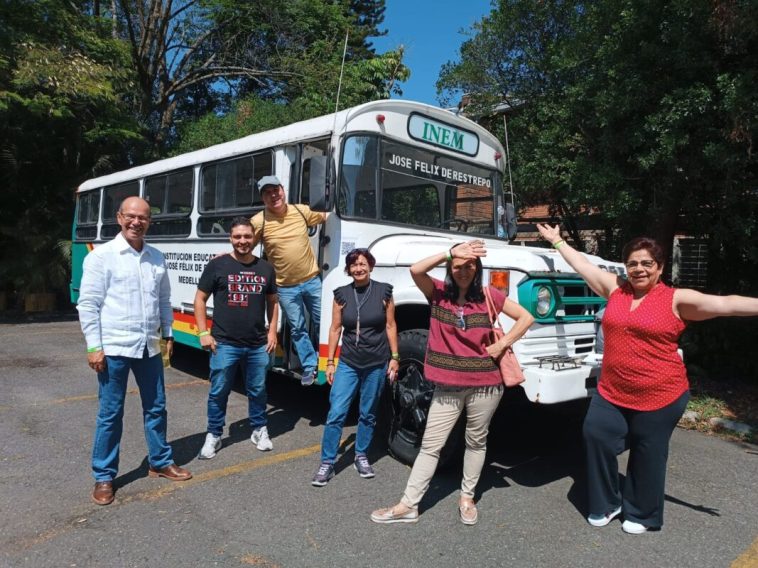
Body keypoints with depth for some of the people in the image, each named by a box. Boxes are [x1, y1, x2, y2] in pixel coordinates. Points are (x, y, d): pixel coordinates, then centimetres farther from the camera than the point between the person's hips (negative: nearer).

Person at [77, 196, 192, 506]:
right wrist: (94, 346, -11)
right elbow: (87, 304, -8)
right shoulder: (101, 256, -7)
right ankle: (103, 477, 20)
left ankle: (160, 462, 31)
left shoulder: (156, 257, 9)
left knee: (156, 408, 14)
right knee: (110, 414, 5)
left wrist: (167, 333, 14)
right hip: (114, 348, -5)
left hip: (149, 347, 5)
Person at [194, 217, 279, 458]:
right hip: (224, 344, -2)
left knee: (258, 391, 14)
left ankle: (260, 430, 32)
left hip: (258, 345, 3)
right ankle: (214, 435, 25)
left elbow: (272, 302, 15)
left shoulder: (266, 268, 6)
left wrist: (272, 331, 7)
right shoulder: (217, 265, -3)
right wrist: (203, 333, -5)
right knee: (218, 392, 7)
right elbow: (200, 299, 1)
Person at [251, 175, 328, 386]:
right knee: (297, 329, 11)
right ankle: (309, 367, 27)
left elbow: (325, 217, 16)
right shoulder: (258, 222, -10)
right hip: (286, 288, -1)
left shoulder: (301, 211, -2)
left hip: (312, 280, 2)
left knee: (322, 323, 12)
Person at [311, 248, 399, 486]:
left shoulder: (383, 291, -3)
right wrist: (330, 362, 2)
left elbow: (390, 326, 1)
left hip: (376, 364, 0)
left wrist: (394, 357, -1)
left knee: (368, 414, 12)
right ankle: (327, 464, 6)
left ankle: (361, 456, 30)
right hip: (348, 363, 0)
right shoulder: (342, 294, -1)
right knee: (336, 413, -4)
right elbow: (335, 329, 3)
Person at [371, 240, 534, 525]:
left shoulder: (489, 296, -1)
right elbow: (415, 270, -21)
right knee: (430, 445, 6)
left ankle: (467, 497, 35)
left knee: (476, 442, 17)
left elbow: (526, 318, 5)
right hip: (447, 387, 0)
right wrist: (449, 253, -26)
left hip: (485, 385, 1)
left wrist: (501, 344, -4)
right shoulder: (438, 293, -2)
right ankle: (408, 505, 14)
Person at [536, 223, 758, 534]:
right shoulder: (615, 288, 5)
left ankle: (642, 515, 33)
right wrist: (557, 241, 18)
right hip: (612, 392, 4)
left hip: (660, 397, -4)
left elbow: (725, 304, -13)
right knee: (596, 436, 3)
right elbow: (583, 265, 12)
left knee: (647, 456, 10)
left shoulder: (676, 299, -6)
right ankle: (607, 503, 26)